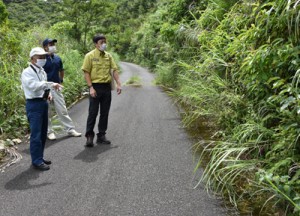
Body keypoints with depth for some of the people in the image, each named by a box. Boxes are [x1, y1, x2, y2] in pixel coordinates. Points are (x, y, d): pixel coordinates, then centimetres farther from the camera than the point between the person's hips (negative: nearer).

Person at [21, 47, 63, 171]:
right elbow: (34, 85, -29)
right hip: (34, 104, -9)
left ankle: (39, 157, 27)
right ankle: (36, 161, 1)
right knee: (36, 134, -7)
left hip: (43, 102, 9)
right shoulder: (27, 72, -13)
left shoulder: (42, 72, 14)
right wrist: (51, 85, -35)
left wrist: (48, 93, 5)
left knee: (43, 133, 15)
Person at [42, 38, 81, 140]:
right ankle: (49, 132, 16)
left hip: (56, 87, 4)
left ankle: (70, 129, 13)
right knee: (46, 112, 5)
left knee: (62, 110, 8)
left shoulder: (57, 58, 7)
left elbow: (61, 70, 24)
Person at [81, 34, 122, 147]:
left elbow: (114, 70, 8)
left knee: (105, 113, 9)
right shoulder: (90, 56, -4)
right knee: (93, 112, -3)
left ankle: (101, 135, 18)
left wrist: (118, 84, -3)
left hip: (107, 87, 5)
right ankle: (89, 136, 5)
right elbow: (86, 72, -7)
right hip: (96, 87, -5)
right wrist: (91, 87, -15)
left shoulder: (108, 56, 10)